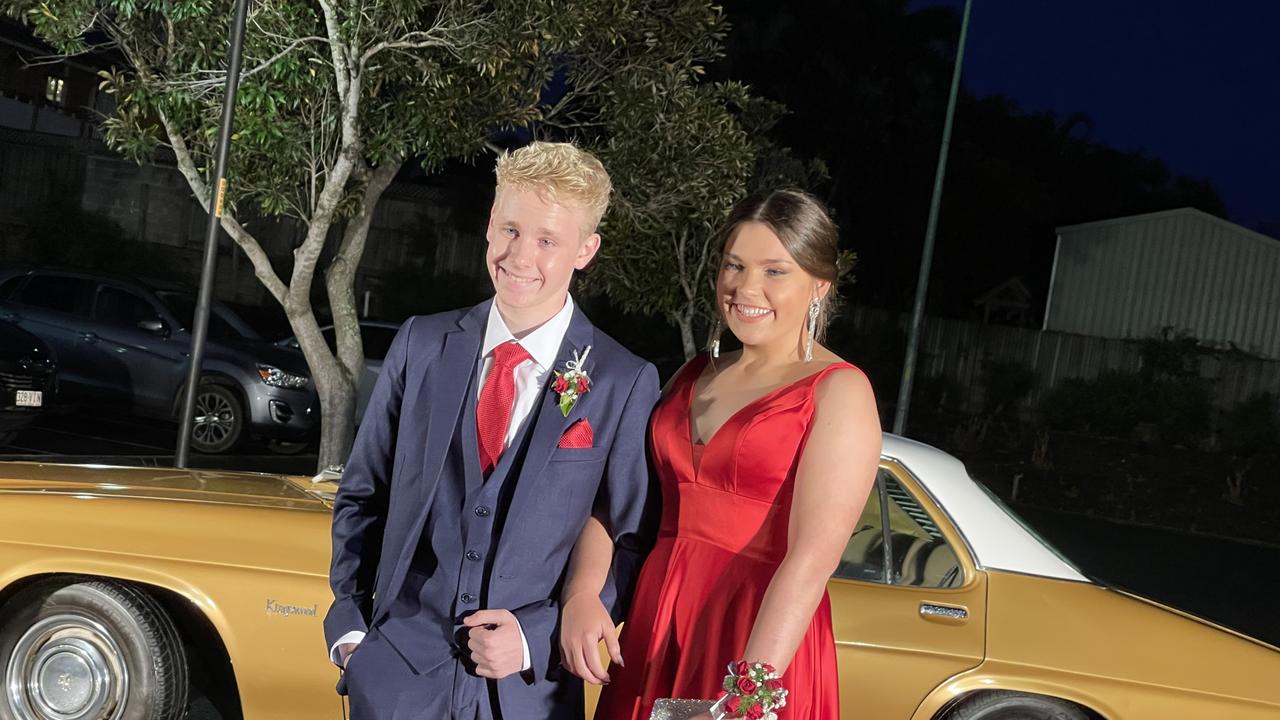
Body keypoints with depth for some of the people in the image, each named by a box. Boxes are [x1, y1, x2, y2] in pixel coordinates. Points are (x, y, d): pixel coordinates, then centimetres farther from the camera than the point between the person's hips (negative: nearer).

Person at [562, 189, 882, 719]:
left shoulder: (839, 391, -10)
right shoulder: (696, 376, 9)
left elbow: (812, 559, -19)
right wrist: (581, 594, -13)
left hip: (759, 637, -6)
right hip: (654, 623, 6)